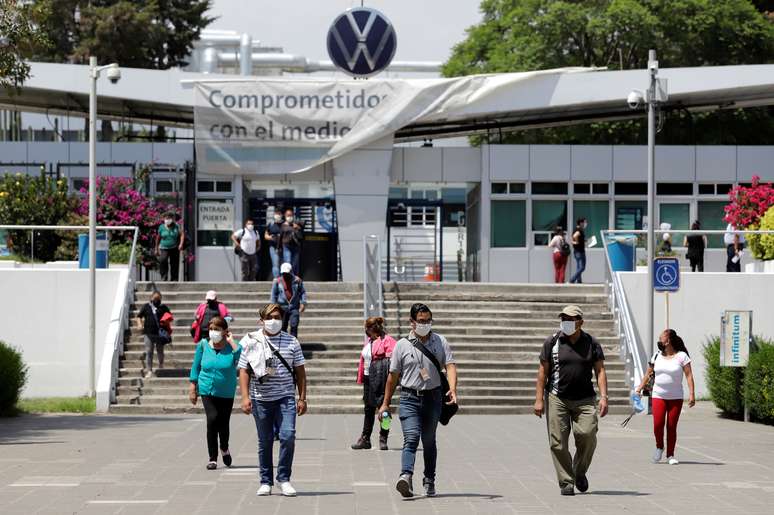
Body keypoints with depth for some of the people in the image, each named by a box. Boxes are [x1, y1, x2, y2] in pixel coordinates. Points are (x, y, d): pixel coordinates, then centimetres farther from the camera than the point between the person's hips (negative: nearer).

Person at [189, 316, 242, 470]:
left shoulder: (231, 346, -8)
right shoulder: (203, 344, -2)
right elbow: (196, 366, 8)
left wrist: (231, 341, -21)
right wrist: (193, 387, 7)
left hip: (226, 392, 0)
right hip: (207, 389, 0)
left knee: (223, 423, 7)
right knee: (212, 419, -17)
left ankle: (224, 449, 41)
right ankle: (212, 458, -8)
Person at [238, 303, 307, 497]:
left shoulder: (292, 342, 7)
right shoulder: (251, 341, 4)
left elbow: (299, 371, 9)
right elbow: (244, 370, 3)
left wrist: (302, 398, 3)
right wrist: (245, 397, -7)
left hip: (285, 397, 0)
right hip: (261, 399, 0)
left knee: (288, 435, -14)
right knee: (264, 442, 6)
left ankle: (284, 478, -2)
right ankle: (266, 482, 16)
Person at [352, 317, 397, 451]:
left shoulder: (387, 340, -10)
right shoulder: (369, 341, 15)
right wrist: (360, 378, 16)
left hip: (380, 378, -8)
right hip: (369, 378, 8)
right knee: (368, 409, 13)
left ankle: (383, 439, 6)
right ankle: (365, 439, 20)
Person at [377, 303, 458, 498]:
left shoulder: (440, 342, 6)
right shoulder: (402, 345, 2)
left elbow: (450, 365, -4)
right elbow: (393, 376, 7)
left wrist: (453, 389, -22)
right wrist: (385, 403, 8)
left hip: (433, 398, 2)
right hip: (409, 398, -2)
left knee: (429, 441, 12)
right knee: (411, 438, -18)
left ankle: (429, 481, 23)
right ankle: (406, 477, -32)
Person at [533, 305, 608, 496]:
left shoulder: (591, 343, 6)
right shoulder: (552, 342, 2)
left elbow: (600, 371, 5)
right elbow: (543, 372, 4)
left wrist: (603, 397, -6)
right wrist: (539, 400, -2)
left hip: (584, 399, 0)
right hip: (557, 399, 0)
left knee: (587, 434, -15)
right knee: (558, 442, -5)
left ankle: (580, 472, 11)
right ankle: (566, 482, 5)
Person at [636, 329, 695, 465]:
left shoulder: (681, 356, -2)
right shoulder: (657, 356, 8)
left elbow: (689, 375, -6)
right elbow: (648, 374, 15)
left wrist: (692, 394, -15)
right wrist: (639, 389, 9)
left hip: (676, 397, -2)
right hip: (658, 396, 2)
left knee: (672, 426, -2)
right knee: (658, 424, -12)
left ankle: (670, 455, 8)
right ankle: (659, 447, 13)